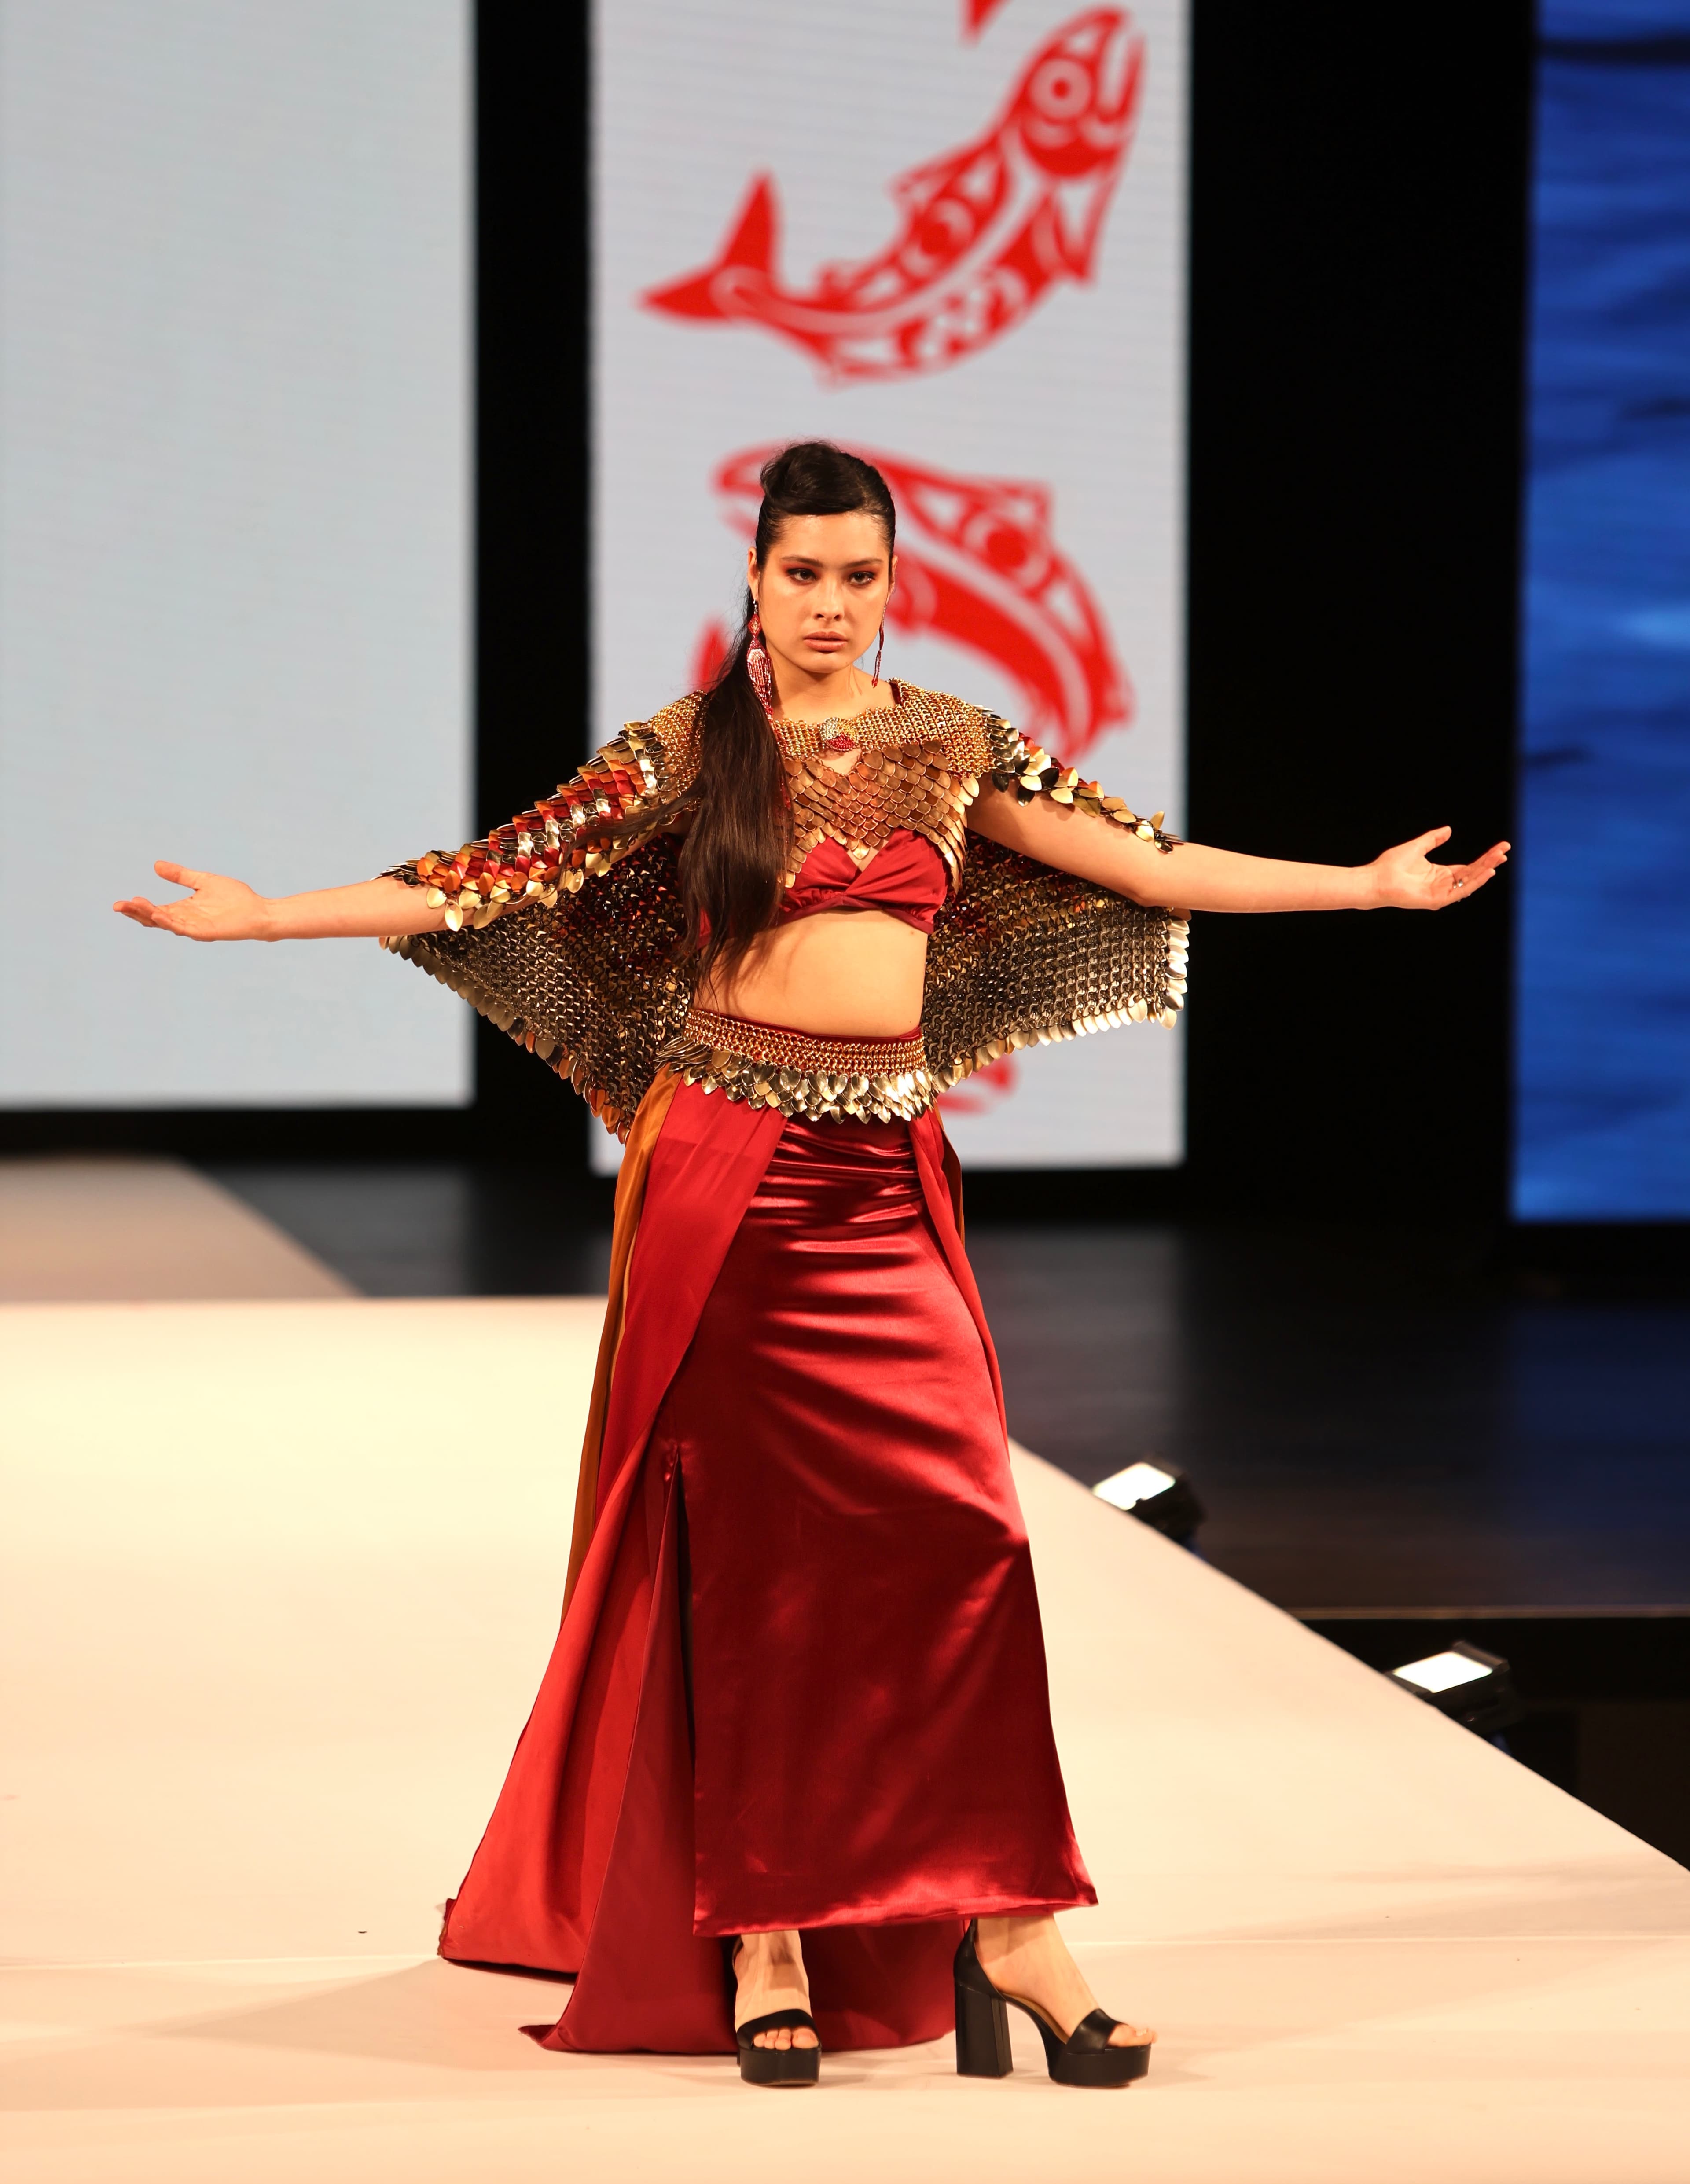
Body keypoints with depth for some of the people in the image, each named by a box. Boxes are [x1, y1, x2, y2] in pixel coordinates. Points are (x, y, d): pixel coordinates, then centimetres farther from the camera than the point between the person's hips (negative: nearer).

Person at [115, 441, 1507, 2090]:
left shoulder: (955, 746, 10)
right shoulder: (689, 749, 3)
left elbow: (1153, 866, 13)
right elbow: (480, 886, 2)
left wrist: (1372, 888, 11)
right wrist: (260, 917, -3)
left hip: (883, 1177, 2)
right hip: (725, 1170, -2)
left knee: (958, 1529, -7)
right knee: (744, 1548, -1)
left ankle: (1004, 1924, -2)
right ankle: (757, 1942, 5)